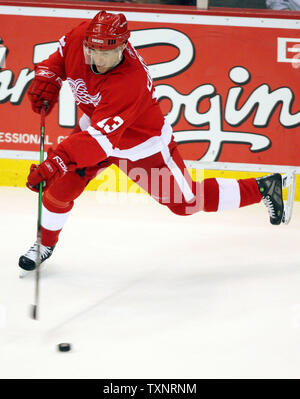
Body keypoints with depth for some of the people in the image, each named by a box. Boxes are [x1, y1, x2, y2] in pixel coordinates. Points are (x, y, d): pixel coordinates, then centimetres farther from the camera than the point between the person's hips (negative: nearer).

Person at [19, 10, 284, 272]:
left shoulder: (130, 81, -42)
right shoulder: (80, 37, -23)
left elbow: (101, 138, -47)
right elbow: (61, 54, 4)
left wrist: (57, 161, -54)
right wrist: (46, 80, -12)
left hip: (143, 146, -6)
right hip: (95, 123, 6)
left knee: (185, 202, 2)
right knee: (62, 185, -5)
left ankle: (262, 189, 18)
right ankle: (45, 242, 22)